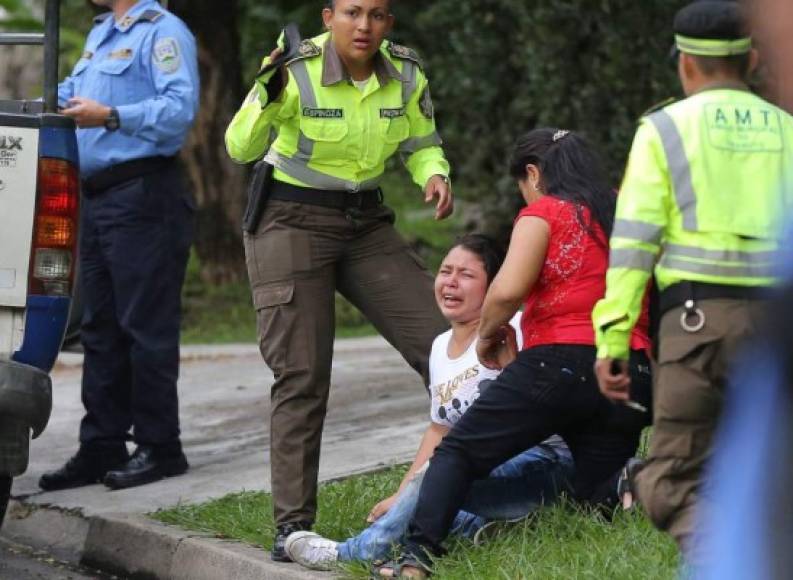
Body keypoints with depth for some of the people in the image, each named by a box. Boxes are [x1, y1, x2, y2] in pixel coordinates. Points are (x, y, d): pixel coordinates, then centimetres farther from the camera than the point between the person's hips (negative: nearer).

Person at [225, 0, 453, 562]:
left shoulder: (405, 73, -4)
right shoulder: (297, 72, -18)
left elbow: (421, 142, 11)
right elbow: (241, 149, -24)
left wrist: (435, 174, -11)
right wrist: (267, 98, -42)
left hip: (368, 223, 5)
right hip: (293, 223, -5)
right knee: (302, 378, -8)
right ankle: (293, 524, -2)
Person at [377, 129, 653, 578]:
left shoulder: (544, 213, 1)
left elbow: (507, 290, -13)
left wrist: (489, 334, 5)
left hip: (560, 360, -5)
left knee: (459, 452, 4)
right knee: (598, 494, 13)